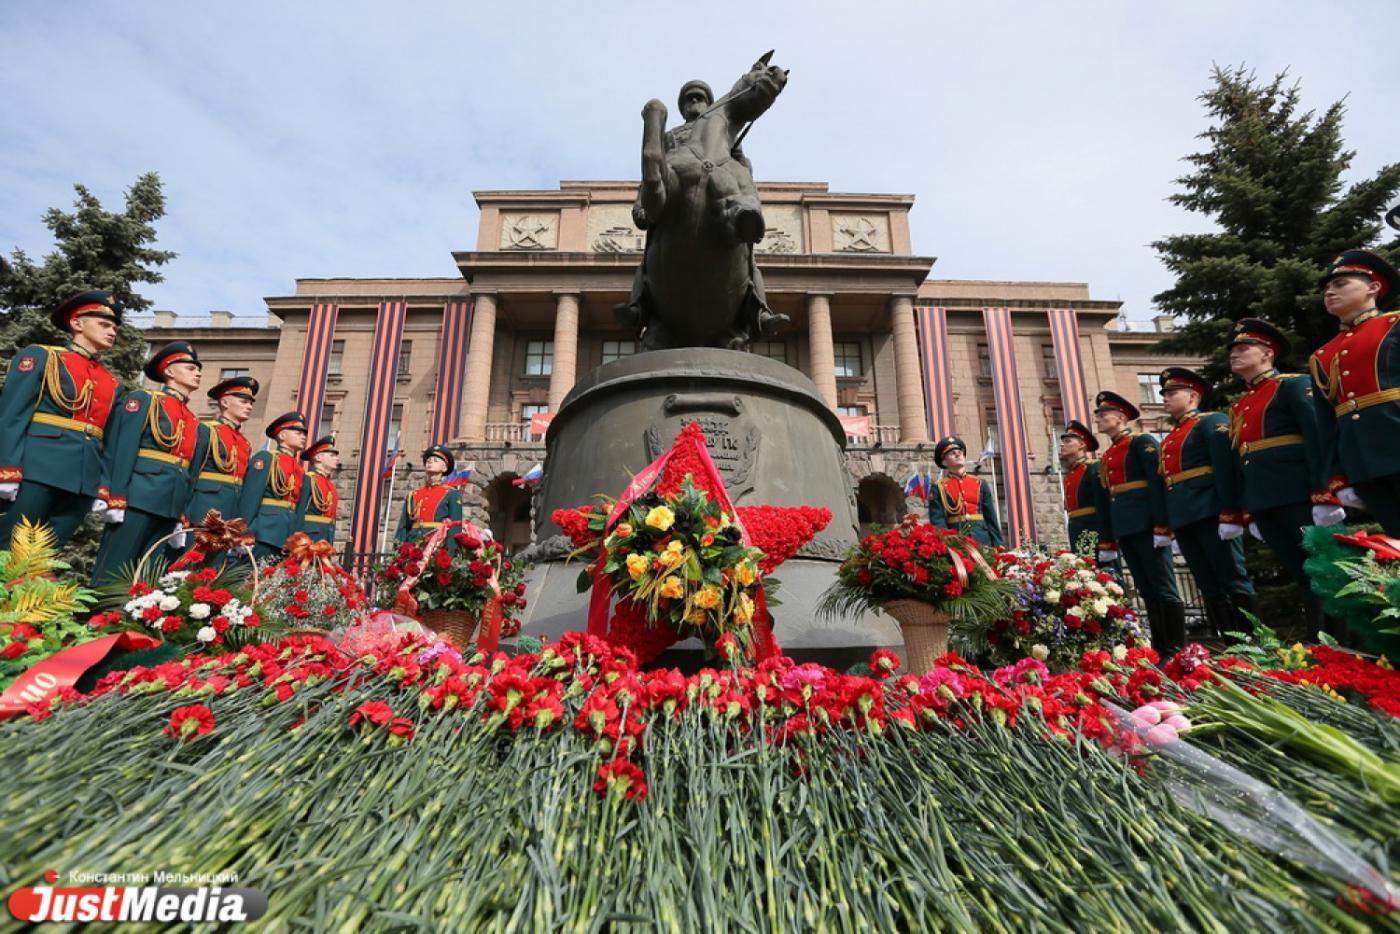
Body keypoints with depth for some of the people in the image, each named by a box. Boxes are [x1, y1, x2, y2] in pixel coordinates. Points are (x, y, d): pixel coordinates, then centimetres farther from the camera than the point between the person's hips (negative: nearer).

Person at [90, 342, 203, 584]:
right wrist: (115, 499, -17)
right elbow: (121, 450, -9)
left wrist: (181, 517, 15)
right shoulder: (143, 400, 1)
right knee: (112, 572, -3)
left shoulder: (193, 421, 19)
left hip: (171, 506, 6)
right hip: (137, 498, -6)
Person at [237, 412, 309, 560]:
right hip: (262, 534, -6)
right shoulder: (265, 458, -1)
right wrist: (244, 534, -16)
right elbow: (249, 499, -9)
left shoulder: (301, 471, 18)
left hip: (287, 539, 7)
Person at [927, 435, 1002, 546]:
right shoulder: (938, 488, 4)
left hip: (983, 541, 3)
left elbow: (991, 518, 12)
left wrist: (998, 545, 5)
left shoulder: (981, 484, 14)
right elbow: (937, 521, -4)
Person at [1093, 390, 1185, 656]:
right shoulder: (1106, 457, 19)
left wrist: (1161, 526, -20)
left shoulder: (1142, 442, -2)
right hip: (1125, 527, 8)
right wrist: (1108, 540, 17)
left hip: (1146, 524, -7)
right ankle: (1161, 651, 13)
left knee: (1164, 588, -4)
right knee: (1147, 592, 9)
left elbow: (1159, 483, -12)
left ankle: (1178, 651, 3)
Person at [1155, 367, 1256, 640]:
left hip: (1209, 512, -7)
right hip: (1183, 517, 7)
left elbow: (1226, 466, -10)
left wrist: (1228, 510, -20)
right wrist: (1168, 521, 14)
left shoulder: (1212, 422, 2)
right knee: (1210, 588, 8)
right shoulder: (1168, 439, 23)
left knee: (1234, 581, -4)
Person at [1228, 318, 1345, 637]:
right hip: (1263, 504, 6)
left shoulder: (1293, 385, 1)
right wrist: (1248, 513, 17)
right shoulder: (1238, 406, 19)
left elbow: (1320, 440, -10)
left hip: (1299, 497, -6)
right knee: (1305, 578, 10)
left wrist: (1324, 496, -19)